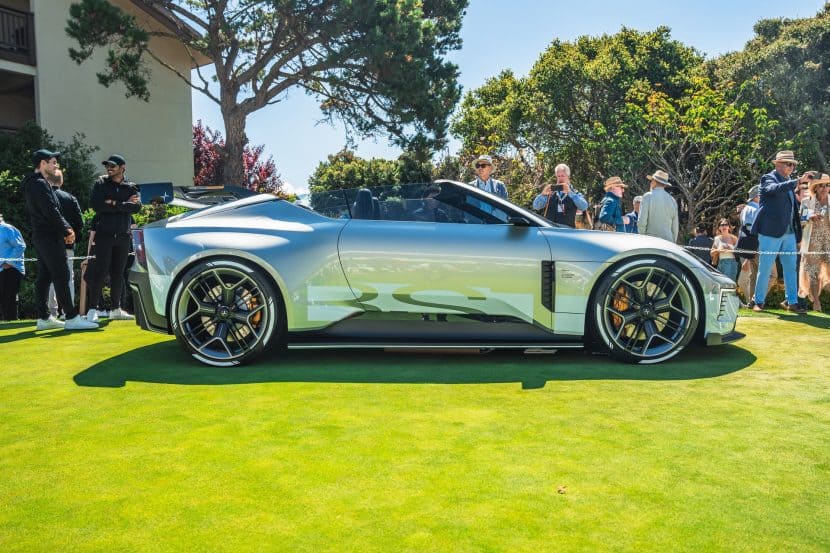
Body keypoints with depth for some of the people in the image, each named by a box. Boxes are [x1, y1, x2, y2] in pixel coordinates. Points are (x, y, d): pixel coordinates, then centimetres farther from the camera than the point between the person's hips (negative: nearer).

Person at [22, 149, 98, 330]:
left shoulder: (34, 184, 20)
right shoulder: (40, 184, -13)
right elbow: (52, 212, -19)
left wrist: (66, 228, 7)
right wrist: (67, 231, -10)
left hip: (41, 236, 11)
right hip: (49, 237, -11)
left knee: (44, 277, 11)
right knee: (61, 276, -10)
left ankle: (43, 318, 14)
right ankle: (72, 318, -10)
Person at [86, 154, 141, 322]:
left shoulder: (131, 187, 10)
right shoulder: (100, 184, 5)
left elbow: (137, 207, -7)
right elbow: (97, 206, -12)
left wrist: (115, 204, -16)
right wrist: (125, 204, -11)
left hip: (123, 236, 3)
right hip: (104, 234, -3)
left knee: (118, 273, 8)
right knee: (100, 271, -6)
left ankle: (116, 308, 15)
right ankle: (93, 309, -2)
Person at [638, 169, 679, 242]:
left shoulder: (648, 196, -3)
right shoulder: (672, 200, 11)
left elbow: (642, 221, -9)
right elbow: (675, 226, 14)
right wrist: (672, 242, 22)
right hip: (668, 241, 5)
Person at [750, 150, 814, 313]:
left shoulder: (789, 183, 17)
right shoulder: (768, 178, -4)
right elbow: (775, 188, -28)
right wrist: (798, 181, -37)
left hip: (789, 233, 7)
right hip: (771, 232, -7)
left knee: (791, 269, 6)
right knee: (765, 269, -1)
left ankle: (792, 302, 12)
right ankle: (758, 302, 9)